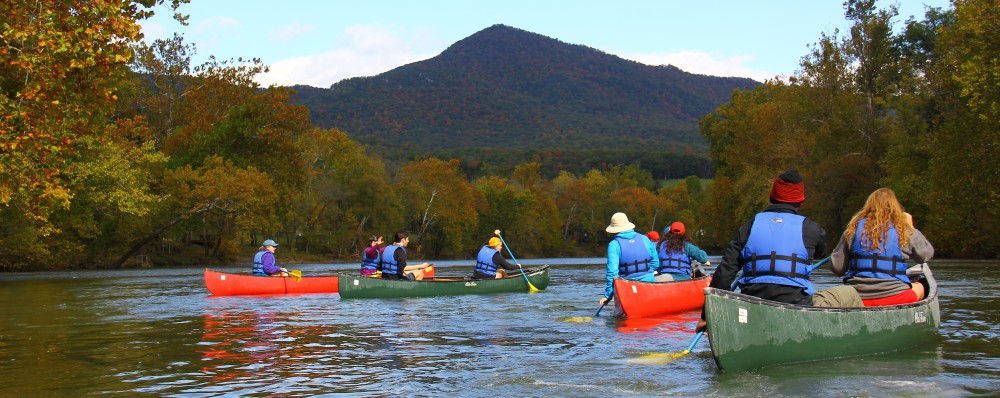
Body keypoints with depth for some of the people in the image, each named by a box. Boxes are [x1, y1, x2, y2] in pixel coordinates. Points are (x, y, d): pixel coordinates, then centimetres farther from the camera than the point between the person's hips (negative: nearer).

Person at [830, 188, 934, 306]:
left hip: (857, 300, 1)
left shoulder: (854, 229, 2)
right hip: (894, 298, -1)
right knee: (920, 287, 28)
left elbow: (836, 267, 1)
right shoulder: (904, 230, -3)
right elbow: (927, 253, 11)